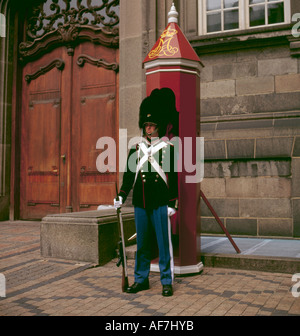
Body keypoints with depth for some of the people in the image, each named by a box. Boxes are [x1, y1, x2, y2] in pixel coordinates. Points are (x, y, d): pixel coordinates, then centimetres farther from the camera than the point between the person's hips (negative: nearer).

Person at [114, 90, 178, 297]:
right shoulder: (136, 149, 10)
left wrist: (173, 203, -6)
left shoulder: (168, 148, 1)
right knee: (142, 244, 11)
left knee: (164, 243, 3)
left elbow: (173, 177, -2)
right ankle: (141, 280, 24)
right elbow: (129, 175, 12)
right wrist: (121, 196, 2)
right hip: (140, 204, 3)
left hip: (161, 204, -3)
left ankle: (167, 282, 14)